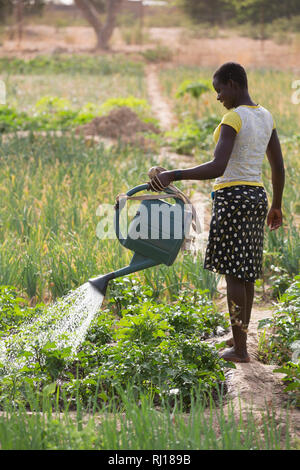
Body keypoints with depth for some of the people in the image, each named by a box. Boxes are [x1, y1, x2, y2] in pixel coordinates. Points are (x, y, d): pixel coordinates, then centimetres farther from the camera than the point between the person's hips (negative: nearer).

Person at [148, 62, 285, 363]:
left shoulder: (233, 118, -16)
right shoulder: (266, 116, 11)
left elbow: (217, 168, -28)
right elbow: (278, 167, 16)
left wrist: (173, 175, -32)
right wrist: (276, 206, 26)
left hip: (232, 198, -8)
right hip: (256, 197, 8)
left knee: (233, 273, -4)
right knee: (245, 270, 17)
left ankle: (239, 349, -1)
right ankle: (240, 336, 28)